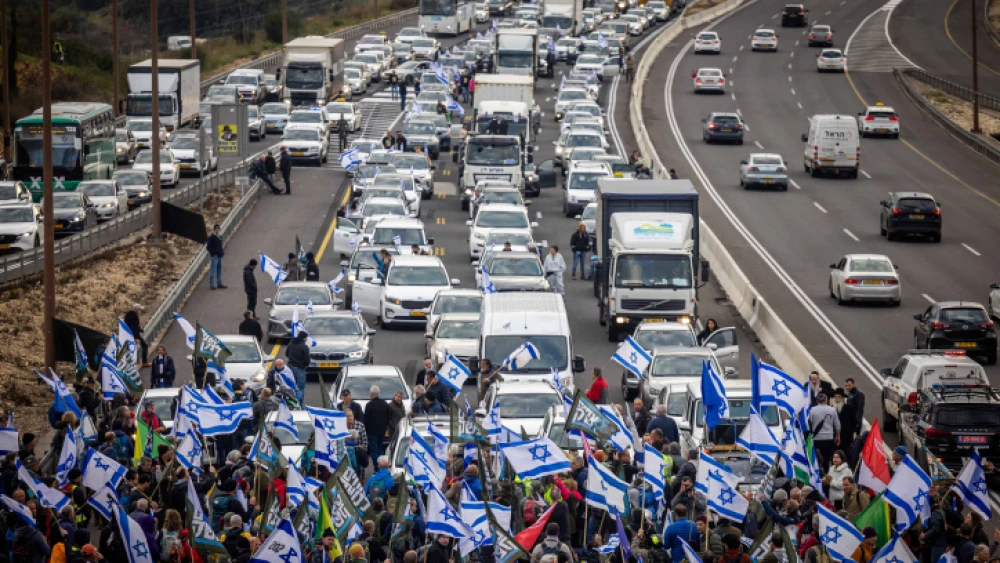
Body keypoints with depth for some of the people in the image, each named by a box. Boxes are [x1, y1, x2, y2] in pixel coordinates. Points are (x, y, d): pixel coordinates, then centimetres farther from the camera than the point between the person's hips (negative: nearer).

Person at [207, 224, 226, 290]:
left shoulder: (220, 236, 13)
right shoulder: (211, 237, -11)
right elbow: (208, 247, -13)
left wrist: (222, 251, 9)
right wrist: (214, 253, -17)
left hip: (219, 256, 8)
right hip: (214, 256, -8)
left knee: (219, 271, 14)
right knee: (212, 271, -4)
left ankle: (219, 284, 22)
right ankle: (211, 285, 0)